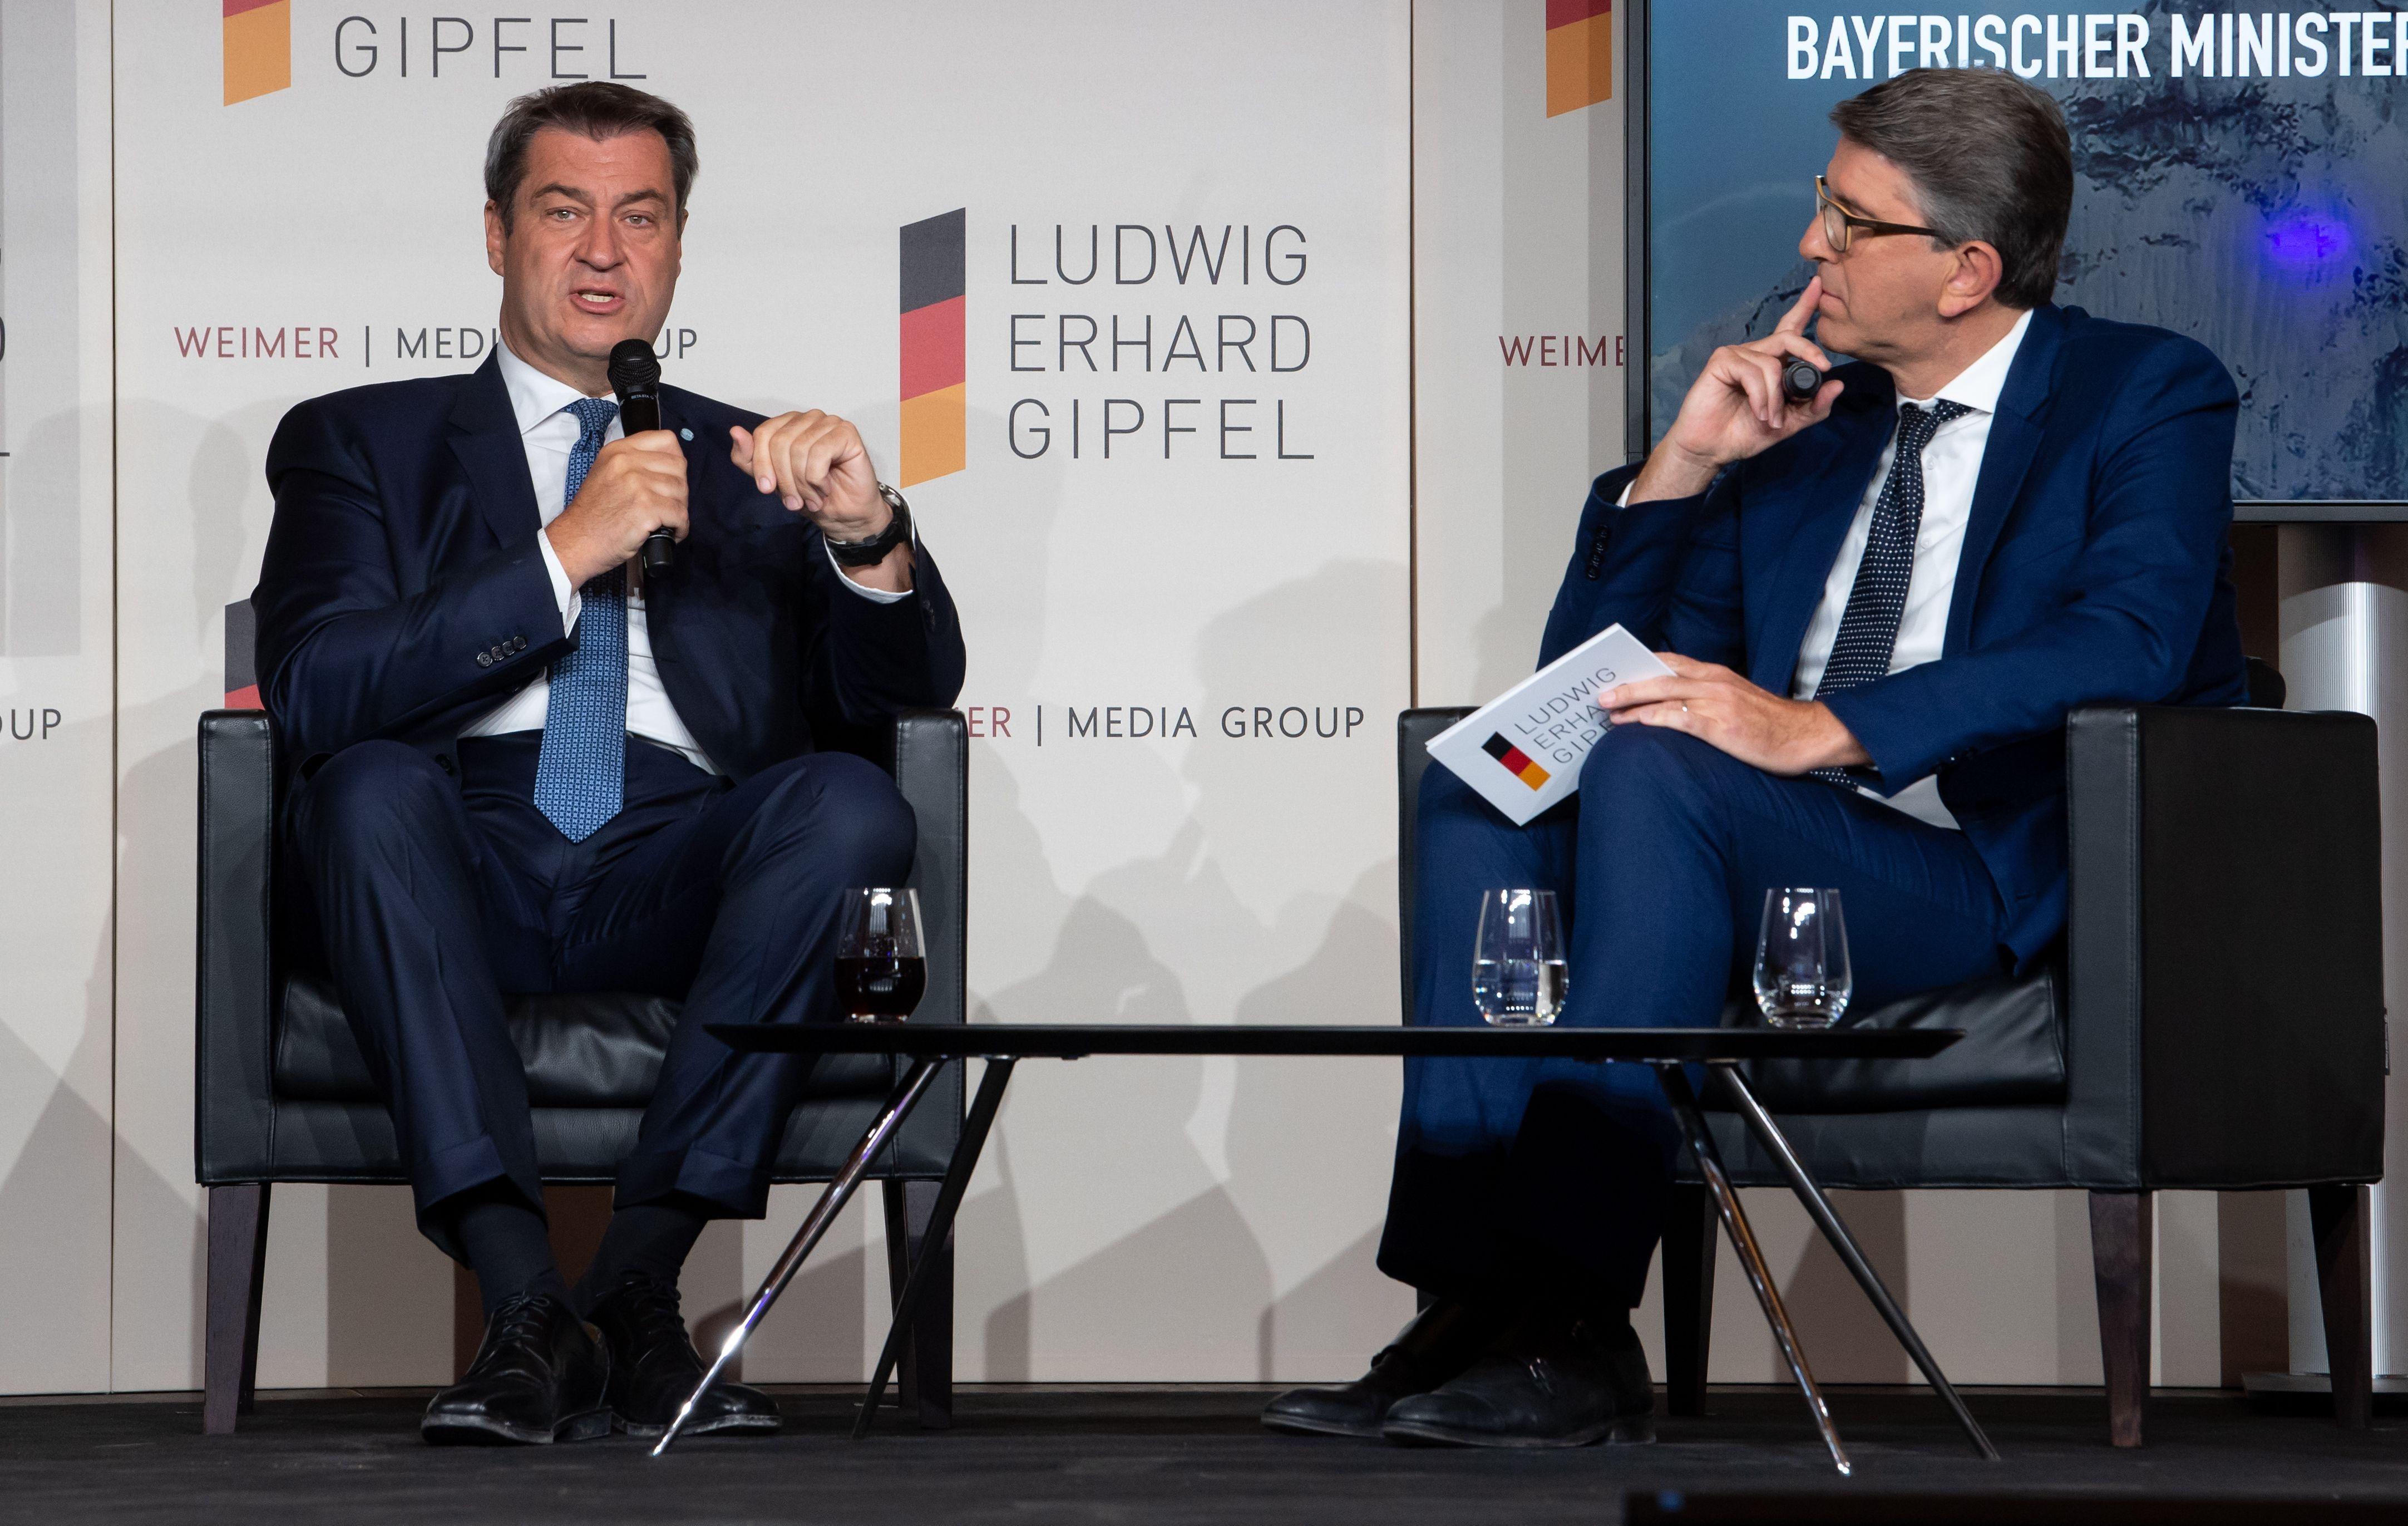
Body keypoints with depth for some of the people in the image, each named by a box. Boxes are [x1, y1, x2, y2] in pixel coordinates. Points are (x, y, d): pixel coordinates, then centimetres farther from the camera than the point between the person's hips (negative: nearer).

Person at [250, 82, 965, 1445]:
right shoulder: (361, 442, 17)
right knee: (370, 784, -33)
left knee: (849, 800, -29)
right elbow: (312, 693, -2)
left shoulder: (746, 463, 23)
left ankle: (641, 1274, -30)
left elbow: (912, 691, 9)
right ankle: (526, 1302, -38)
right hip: (460, 869, -1)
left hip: (680, 874, 1)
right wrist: (564, 556, -11)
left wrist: (867, 536, -13)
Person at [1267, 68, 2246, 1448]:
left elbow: (2130, 642, -18)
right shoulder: (1806, 427, 21)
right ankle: (1471, 1299, -30)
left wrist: (1823, 727, -27)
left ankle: (1570, 1328, -36)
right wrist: (1680, 469, 5)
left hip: (2009, 887, -6)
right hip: (1781, 864, 7)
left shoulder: (2150, 395, 3)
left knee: (1650, 765, -30)